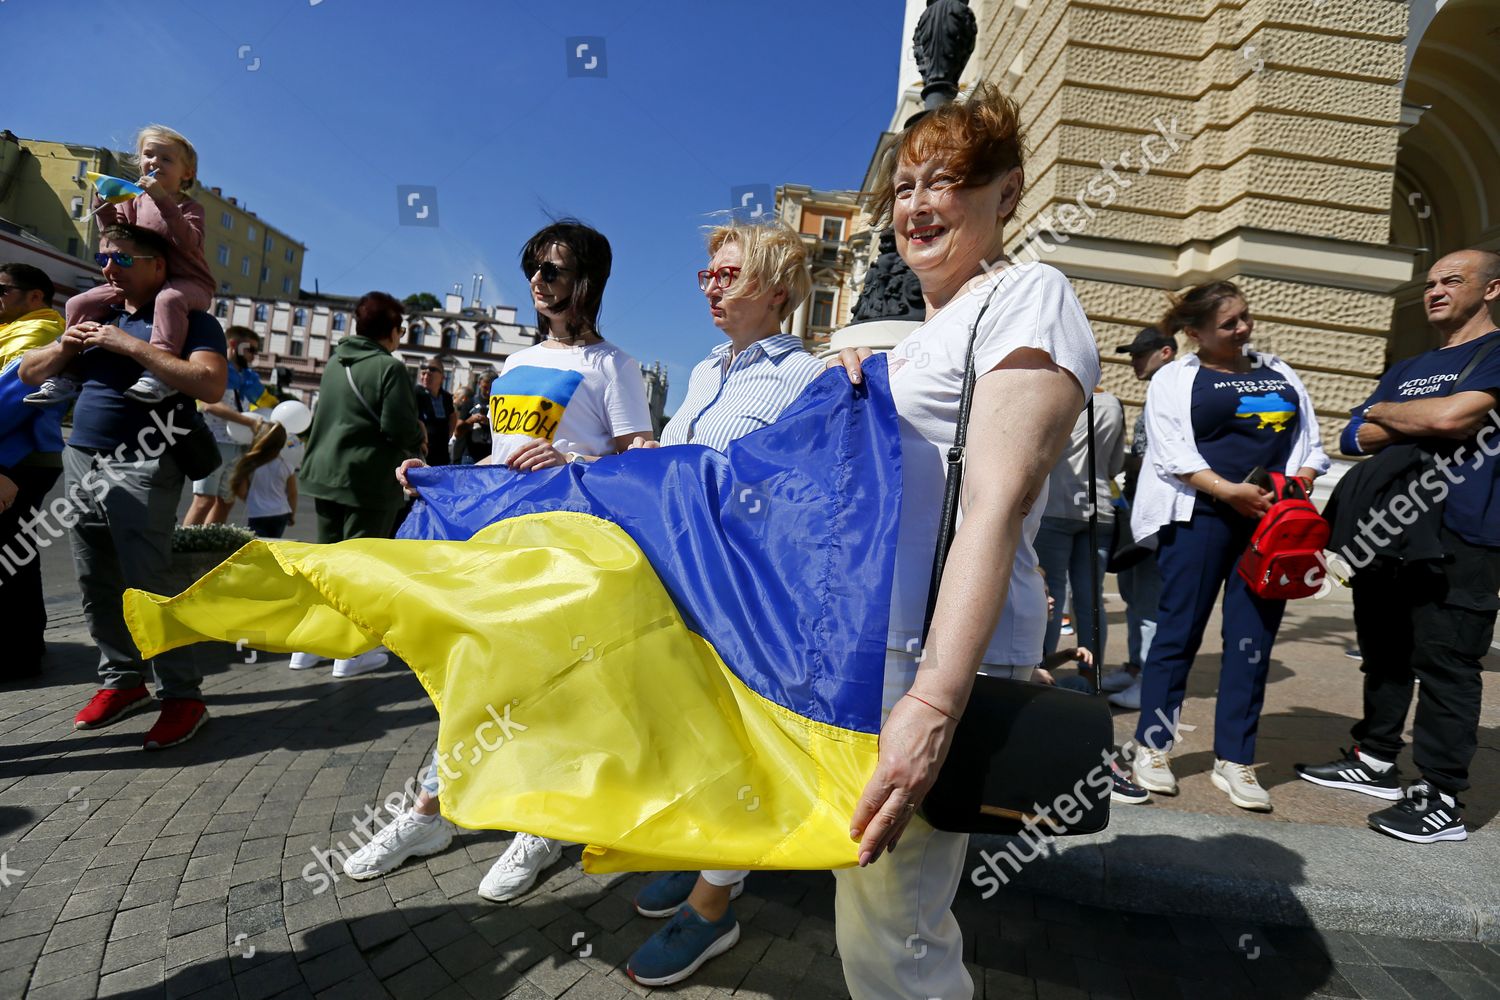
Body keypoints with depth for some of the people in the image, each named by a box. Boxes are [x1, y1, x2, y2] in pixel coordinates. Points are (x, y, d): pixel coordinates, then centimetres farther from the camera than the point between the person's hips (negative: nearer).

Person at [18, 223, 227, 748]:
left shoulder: (189, 320, -2)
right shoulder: (100, 317, 19)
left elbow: (211, 384, -21)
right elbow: (28, 372, 22)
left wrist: (130, 345, -19)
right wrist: (65, 345, 1)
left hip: (140, 469, -7)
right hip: (80, 464, 8)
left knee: (148, 585, -11)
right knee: (97, 585, 11)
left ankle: (183, 695, -4)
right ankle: (122, 680, 23)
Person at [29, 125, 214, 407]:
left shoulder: (189, 207, -4)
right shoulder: (135, 201, 13)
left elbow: (188, 242, -23)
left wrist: (163, 200, -29)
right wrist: (103, 207, -3)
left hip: (186, 281, -7)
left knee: (169, 299, -42)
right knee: (80, 304, 1)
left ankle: (161, 372, -47)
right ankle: (67, 373, 9)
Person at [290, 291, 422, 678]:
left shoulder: (335, 362, 11)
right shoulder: (389, 367, -14)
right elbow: (401, 427, -20)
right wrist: (419, 436, 2)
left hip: (325, 472, 7)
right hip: (369, 478, -7)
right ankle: (351, 652, 8)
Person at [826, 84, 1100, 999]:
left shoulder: (1029, 296, -7)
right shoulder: (926, 326, 21)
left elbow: (996, 504, -20)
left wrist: (935, 698, -27)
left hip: (939, 654, -8)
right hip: (877, 640, 9)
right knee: (896, 910, 16)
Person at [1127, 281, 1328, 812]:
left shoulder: (1280, 374, 19)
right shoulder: (1174, 379, 4)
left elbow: (1309, 441, 16)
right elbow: (1171, 453, -7)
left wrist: (1299, 481, -5)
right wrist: (1230, 491, -18)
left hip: (1273, 519, 4)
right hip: (1201, 516, -4)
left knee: (1253, 639, 4)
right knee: (1179, 629, -2)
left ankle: (1234, 760, 13)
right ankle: (1151, 746, 10)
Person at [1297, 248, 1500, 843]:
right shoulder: (1405, 371, 22)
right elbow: (1356, 438, 11)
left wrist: (1385, 411, 0)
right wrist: (1417, 423, -6)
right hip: (1385, 531, 8)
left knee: (1444, 663, -6)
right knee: (1383, 654, 14)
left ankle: (1441, 799, 2)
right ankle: (1375, 762, 26)